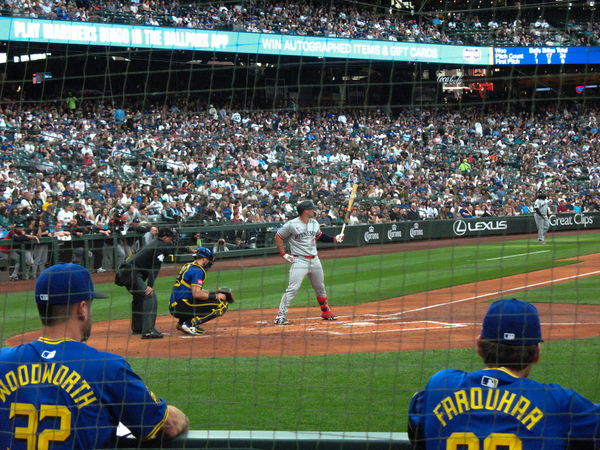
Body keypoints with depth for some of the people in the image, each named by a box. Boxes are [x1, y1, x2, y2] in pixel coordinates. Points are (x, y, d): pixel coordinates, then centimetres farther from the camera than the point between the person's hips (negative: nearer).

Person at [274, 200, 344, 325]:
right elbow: (278, 237, -3)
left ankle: (325, 311, 34)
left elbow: (319, 235, 25)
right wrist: (283, 254, -8)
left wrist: (334, 239, 13)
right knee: (293, 289, -14)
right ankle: (281, 316, -12)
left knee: (320, 288, 17)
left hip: (314, 260, 7)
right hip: (299, 260, -6)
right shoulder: (292, 225, -12)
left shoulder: (314, 223, 8)